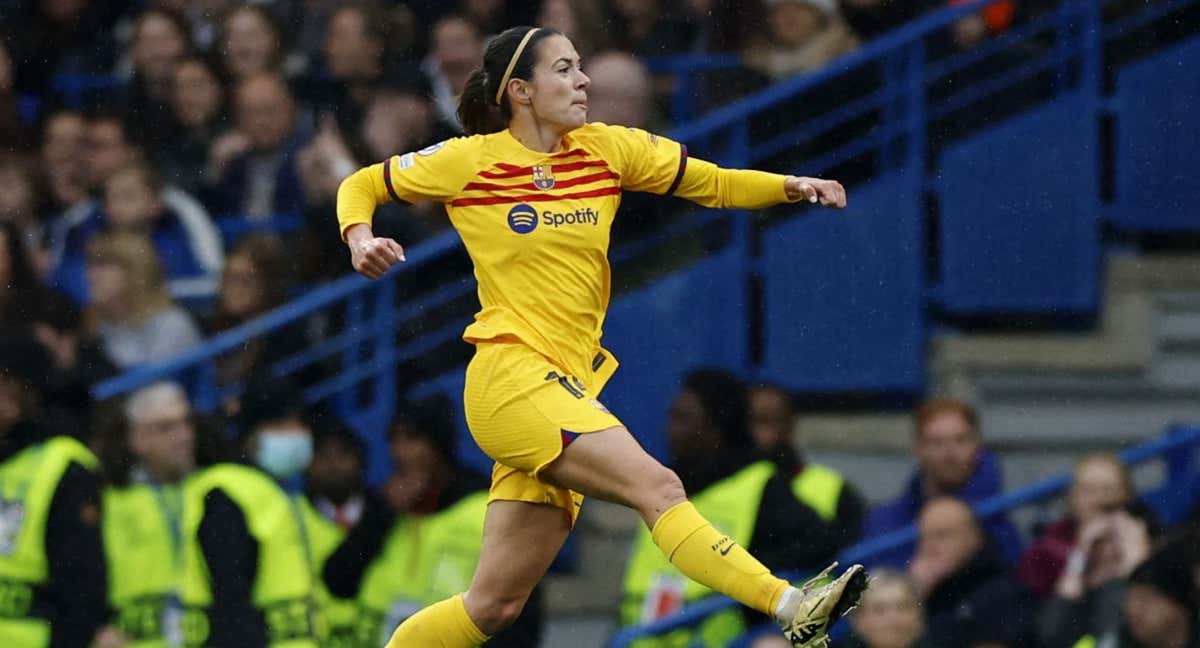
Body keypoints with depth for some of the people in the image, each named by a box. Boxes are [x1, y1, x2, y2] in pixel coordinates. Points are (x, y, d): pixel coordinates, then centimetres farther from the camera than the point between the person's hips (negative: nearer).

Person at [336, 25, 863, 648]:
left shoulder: (608, 149, 11)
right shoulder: (469, 160, 1)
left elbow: (713, 183, 16)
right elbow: (360, 186, 13)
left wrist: (789, 186, -2)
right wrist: (360, 239, -8)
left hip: (569, 390, 6)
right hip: (510, 377, -6)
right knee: (657, 487, -26)